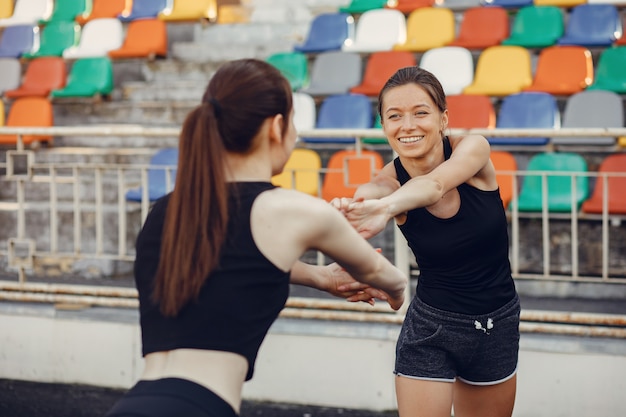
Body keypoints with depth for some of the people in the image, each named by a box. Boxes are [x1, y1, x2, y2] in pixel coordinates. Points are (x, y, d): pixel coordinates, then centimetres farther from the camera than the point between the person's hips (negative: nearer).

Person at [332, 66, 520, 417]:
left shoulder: (473, 150, -16)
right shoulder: (386, 184, -15)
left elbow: (434, 185, -37)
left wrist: (385, 207, -58)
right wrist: (348, 214, -63)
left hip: (498, 324, 1)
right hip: (430, 327, -1)